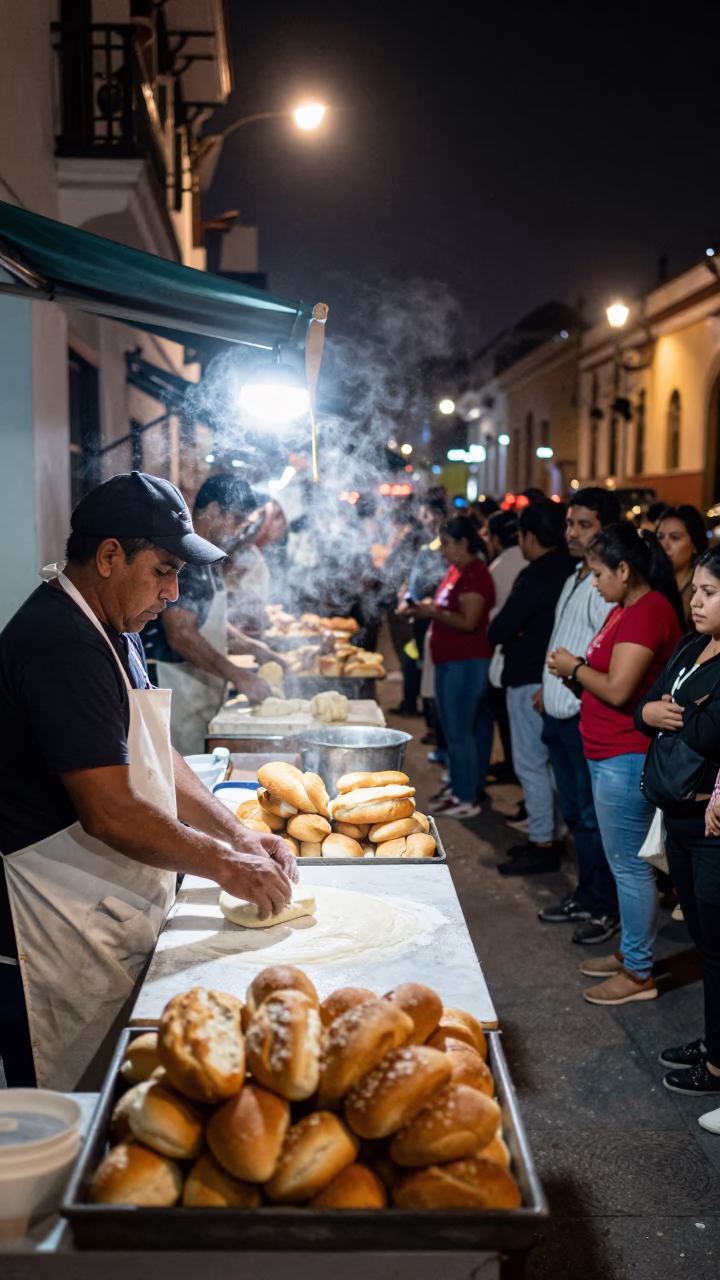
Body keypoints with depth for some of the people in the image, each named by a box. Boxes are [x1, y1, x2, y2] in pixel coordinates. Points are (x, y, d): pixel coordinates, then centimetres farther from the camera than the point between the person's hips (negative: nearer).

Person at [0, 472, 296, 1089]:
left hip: (109, 925, 10)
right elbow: (110, 813, -25)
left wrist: (239, 835, 5)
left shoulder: (114, 632, 13)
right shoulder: (60, 642, -22)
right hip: (56, 940, -10)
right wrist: (225, 865, -15)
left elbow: (155, 758, 16)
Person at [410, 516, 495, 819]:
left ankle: (466, 799, 0)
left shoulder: (474, 574, -16)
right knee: (455, 728, 16)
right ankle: (458, 786, 26)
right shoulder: (456, 570, 15)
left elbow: (468, 621, -24)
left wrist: (433, 612, -17)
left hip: (466, 663, -11)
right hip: (450, 661, 11)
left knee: (459, 730, -7)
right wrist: (430, 608, 11)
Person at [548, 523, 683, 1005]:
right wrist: (575, 670, 0)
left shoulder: (647, 612, -19)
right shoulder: (627, 608, 13)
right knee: (626, 862, 18)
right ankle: (630, 952, 31)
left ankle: (639, 974, 10)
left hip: (626, 758, -10)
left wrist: (575, 667, -8)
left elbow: (618, 690, -23)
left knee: (629, 864, -1)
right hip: (610, 754, 10)